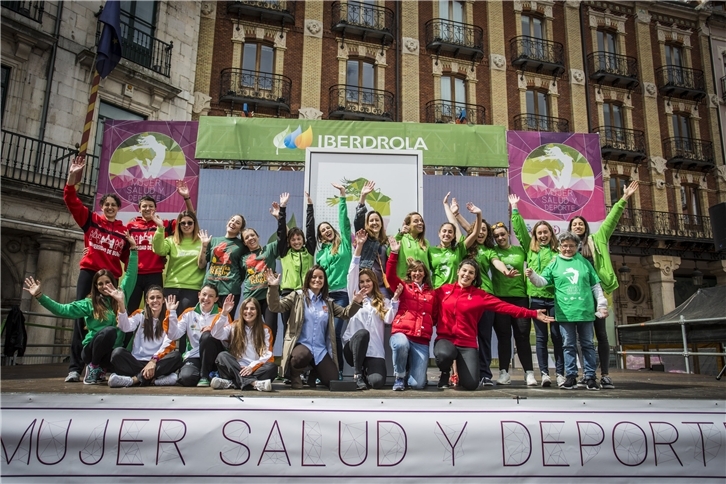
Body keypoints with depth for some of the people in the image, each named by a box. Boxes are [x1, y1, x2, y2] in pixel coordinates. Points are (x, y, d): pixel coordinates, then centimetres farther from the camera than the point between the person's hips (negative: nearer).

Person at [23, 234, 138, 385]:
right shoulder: (90, 303, 4)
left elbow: (130, 276, 3)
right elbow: (63, 310, -2)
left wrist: (133, 249, -2)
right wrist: (39, 296, -11)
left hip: (112, 350, 2)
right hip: (92, 349, -1)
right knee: (110, 330, -34)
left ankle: (101, 369, 5)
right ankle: (93, 368, -9)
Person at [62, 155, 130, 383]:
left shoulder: (124, 231, 7)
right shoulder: (90, 220, 7)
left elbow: (127, 258, 11)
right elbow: (71, 200, -1)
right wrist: (72, 177, -13)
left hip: (111, 278, 1)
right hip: (88, 273, -1)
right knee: (81, 316, -5)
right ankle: (75, 368, -4)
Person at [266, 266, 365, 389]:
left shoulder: (328, 302, 14)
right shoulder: (297, 296, 2)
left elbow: (345, 314, 14)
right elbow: (276, 307, -7)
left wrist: (355, 302, -5)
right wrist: (273, 287, -23)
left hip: (321, 349, 4)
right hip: (300, 344, -4)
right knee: (302, 356, -40)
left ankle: (314, 373, 26)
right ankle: (295, 375, -4)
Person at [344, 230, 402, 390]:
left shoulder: (384, 302, 15)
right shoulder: (354, 297, 13)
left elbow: (388, 319, -2)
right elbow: (352, 274, 3)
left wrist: (395, 299, -10)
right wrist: (359, 247, -3)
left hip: (374, 351, 0)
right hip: (353, 346, 0)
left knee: (377, 381, -26)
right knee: (362, 333, -36)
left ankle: (366, 371, 11)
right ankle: (357, 374, -17)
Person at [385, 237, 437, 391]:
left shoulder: (431, 293, 17)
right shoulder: (404, 287, 11)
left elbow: (435, 316, 22)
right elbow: (390, 276, -7)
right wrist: (394, 253, -13)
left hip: (422, 340, 2)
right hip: (402, 333, -1)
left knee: (418, 384, -12)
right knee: (401, 345, -41)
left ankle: (412, 367, 27)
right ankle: (399, 378, -9)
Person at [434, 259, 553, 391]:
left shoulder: (480, 295, 3)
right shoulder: (443, 290, 4)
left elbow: (504, 306, -2)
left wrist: (533, 313, -8)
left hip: (467, 343, 0)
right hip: (445, 339, 0)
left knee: (471, 384, -15)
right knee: (444, 354, -37)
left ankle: (462, 367, 24)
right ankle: (445, 373, 2)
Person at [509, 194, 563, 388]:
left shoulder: (558, 251, 7)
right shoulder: (530, 250, 10)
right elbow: (520, 230, 11)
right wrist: (514, 209, 12)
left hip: (555, 297, -1)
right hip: (536, 298, 1)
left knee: (557, 335, 3)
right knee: (541, 337, 4)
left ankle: (560, 373, 10)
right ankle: (544, 373, 7)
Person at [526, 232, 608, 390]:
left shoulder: (584, 262, 10)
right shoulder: (554, 264, 6)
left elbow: (595, 286, 12)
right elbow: (542, 281, -3)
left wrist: (602, 304, 7)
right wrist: (532, 275, -23)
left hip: (585, 311, 1)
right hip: (565, 312, -1)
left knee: (588, 345, 8)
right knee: (569, 346, 6)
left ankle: (590, 376, 16)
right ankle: (571, 376, 14)